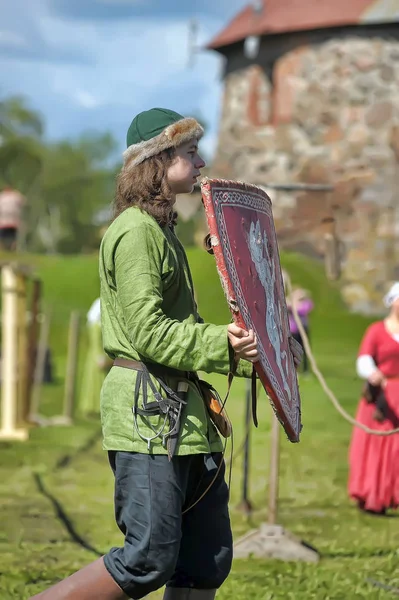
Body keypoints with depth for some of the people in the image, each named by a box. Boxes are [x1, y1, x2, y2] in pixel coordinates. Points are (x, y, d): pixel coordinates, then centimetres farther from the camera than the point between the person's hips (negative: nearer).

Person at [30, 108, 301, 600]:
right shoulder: (135, 232, -11)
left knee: (209, 560, 7)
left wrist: (248, 354, 16)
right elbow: (148, 332, -19)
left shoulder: (162, 230, 20)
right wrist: (223, 344, -24)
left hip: (184, 412, 10)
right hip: (147, 411, -10)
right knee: (150, 560, -10)